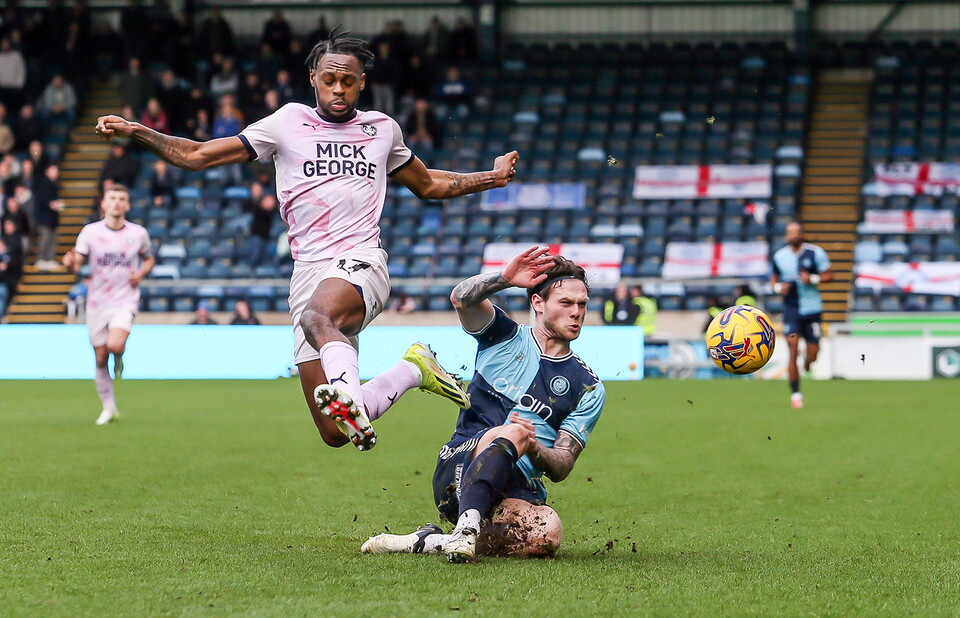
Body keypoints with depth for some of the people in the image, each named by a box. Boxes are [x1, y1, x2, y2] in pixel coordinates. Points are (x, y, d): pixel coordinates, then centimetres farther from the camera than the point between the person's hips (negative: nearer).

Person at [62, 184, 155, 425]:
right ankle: (109, 408, 21)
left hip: (125, 301, -1)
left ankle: (119, 359, 12)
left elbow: (148, 258, 18)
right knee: (100, 358, 4)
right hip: (97, 303, 1)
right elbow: (76, 264, -5)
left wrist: (141, 273, -3)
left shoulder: (138, 233, 1)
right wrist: (71, 263, -30)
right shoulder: (90, 231, -1)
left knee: (115, 345, -26)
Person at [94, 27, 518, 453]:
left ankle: (348, 397, -62)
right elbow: (197, 156, 13)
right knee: (335, 435, -7)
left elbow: (428, 185, 36)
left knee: (318, 316, -41)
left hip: (361, 263, -2)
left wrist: (491, 178, 25)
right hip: (308, 272, 2)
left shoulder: (382, 128, 18)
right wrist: (135, 132, 2)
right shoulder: (288, 123, 12)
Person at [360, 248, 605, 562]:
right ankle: (466, 527, -47)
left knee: (547, 533, -33)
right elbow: (461, 298, -11)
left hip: (520, 491, 2)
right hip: (457, 471, -2)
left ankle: (429, 542, -25)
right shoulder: (506, 337, 11)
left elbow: (560, 469, 5)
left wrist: (534, 448, -18)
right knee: (515, 431, -35)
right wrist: (504, 278, -30)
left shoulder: (589, 388, 12)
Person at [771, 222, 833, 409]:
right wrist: (778, 287, -6)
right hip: (791, 309, 0)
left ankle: (808, 360, 42)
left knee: (813, 353, 2)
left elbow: (829, 275, 2)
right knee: (793, 350, -11)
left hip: (812, 309, 0)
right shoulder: (779, 256, 4)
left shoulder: (815, 253, -2)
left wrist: (813, 279, -16)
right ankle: (795, 394, -5)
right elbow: (774, 278, 16)